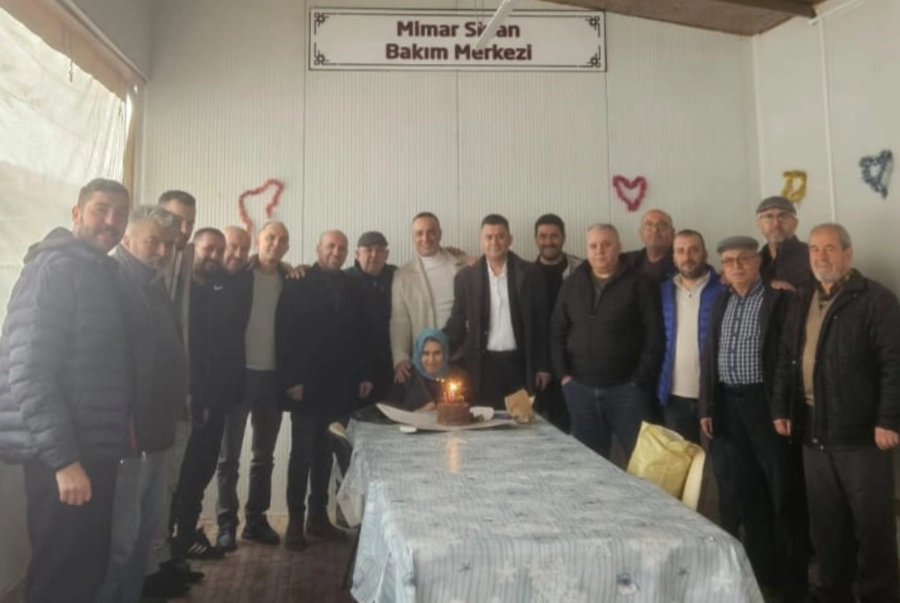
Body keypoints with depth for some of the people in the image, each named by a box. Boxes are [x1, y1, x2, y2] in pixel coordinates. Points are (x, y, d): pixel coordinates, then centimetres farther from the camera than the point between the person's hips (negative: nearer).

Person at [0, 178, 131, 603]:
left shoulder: (103, 274, 14)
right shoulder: (54, 267, -13)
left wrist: (124, 425, 7)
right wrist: (62, 458, -22)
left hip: (94, 452, 8)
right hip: (63, 459, -8)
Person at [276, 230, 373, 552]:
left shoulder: (354, 287, 10)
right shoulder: (298, 284, -3)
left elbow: (364, 333, 10)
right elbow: (284, 334, -9)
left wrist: (365, 375, 5)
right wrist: (290, 379, -14)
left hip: (341, 386, 4)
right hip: (307, 385, -4)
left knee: (325, 454, 12)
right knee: (302, 455, 4)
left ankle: (318, 516, 23)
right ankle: (295, 521, 14)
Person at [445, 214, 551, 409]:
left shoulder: (530, 273, 0)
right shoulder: (466, 276, 2)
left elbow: (541, 323, 3)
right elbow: (457, 323, 6)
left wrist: (542, 366, 1)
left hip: (519, 364, 0)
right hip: (482, 364, 0)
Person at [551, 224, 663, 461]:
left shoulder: (640, 284, -2)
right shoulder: (572, 284, 9)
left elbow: (654, 335, -6)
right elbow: (558, 332, 11)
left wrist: (640, 380, -10)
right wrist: (563, 374, 2)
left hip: (626, 388, -3)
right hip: (581, 389, 4)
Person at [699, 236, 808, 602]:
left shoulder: (779, 298, -5)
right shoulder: (722, 303, 13)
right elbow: (710, 356, 14)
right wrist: (706, 406, 10)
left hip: (766, 403, -6)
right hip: (729, 405, 6)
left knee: (783, 493, 1)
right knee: (747, 494, 13)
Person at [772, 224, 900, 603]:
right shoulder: (801, 304, 14)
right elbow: (786, 362, 18)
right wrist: (781, 409, 10)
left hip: (861, 432, -6)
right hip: (814, 431, 6)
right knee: (826, 522, 13)